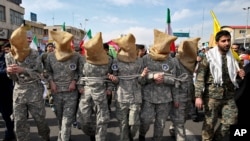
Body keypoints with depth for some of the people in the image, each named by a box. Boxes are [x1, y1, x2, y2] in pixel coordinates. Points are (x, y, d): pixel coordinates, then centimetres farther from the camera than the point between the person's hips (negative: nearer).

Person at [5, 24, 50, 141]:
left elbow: (38, 74, -10)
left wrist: (23, 70, -25)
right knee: (19, 123, 9)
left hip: (34, 92, -3)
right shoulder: (9, 56, 3)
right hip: (18, 93, 3)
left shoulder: (33, 54, -8)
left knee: (40, 119, 9)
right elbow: (13, 78, 8)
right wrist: (9, 72, -15)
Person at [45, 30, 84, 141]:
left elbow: (81, 71, 4)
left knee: (67, 121, -4)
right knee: (59, 118, 20)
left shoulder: (76, 56, -7)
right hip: (56, 92, 3)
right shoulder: (50, 56, 0)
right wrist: (51, 81, -4)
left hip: (71, 93, -3)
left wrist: (74, 81, -9)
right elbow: (48, 71, 12)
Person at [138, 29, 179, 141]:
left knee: (161, 124, 10)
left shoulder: (171, 61, -1)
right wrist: (152, 76, -19)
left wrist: (175, 99, -1)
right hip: (148, 97, -1)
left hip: (165, 98, 2)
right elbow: (140, 78, -4)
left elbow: (174, 80, 3)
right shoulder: (145, 59, -5)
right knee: (145, 120, -1)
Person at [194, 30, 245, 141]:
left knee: (230, 123, 6)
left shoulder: (232, 56, 10)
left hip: (229, 95, 5)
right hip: (212, 95, -4)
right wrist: (198, 96, -16)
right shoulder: (209, 56, -5)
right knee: (209, 123, 5)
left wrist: (239, 73, -2)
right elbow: (200, 77, -9)